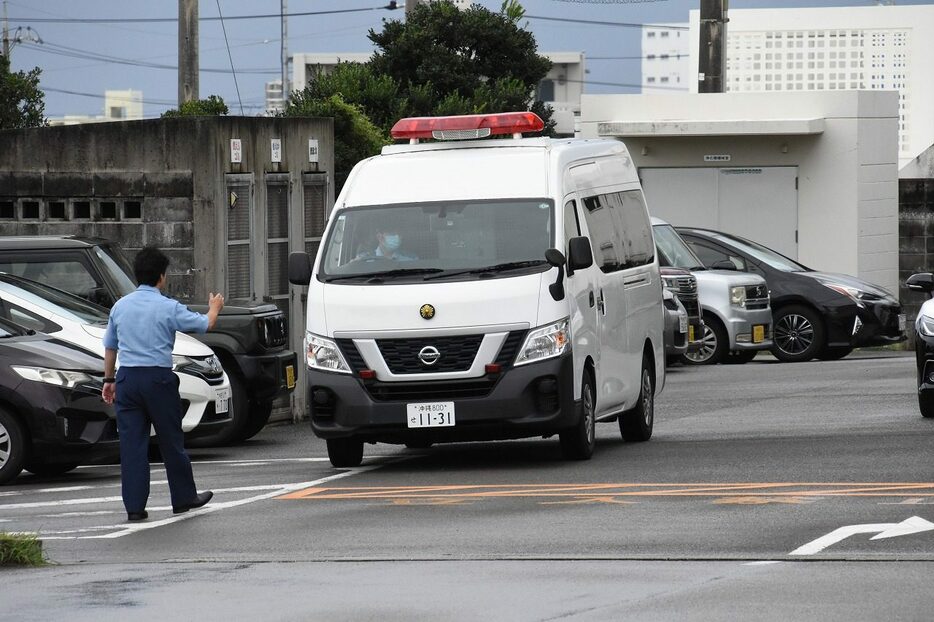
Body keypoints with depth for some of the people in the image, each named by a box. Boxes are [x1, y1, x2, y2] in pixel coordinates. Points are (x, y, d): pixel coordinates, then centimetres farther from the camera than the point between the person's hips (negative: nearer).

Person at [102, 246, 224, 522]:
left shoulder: (120, 306, 7)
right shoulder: (168, 308, -6)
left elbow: (110, 346, 14)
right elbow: (205, 324, 3)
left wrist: (109, 380, 23)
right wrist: (215, 308, 24)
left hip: (127, 378, 4)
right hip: (158, 376, -4)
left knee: (131, 443, 2)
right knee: (171, 440, 9)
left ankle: (134, 506, 0)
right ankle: (184, 497, 20)